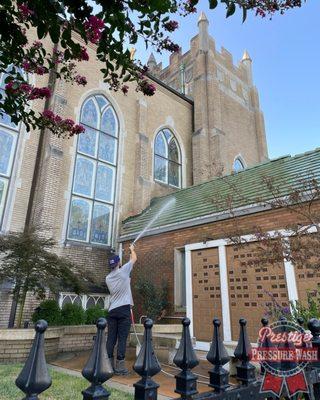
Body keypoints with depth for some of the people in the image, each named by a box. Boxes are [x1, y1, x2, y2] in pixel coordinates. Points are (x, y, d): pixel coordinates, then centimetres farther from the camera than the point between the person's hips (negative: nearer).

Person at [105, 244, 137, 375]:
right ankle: (120, 367, 0)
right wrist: (132, 249, 27)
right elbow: (134, 259, 9)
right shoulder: (123, 271, -5)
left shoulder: (108, 278, 10)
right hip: (124, 309, -5)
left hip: (112, 310, 5)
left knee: (111, 339, 9)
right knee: (122, 339, -2)